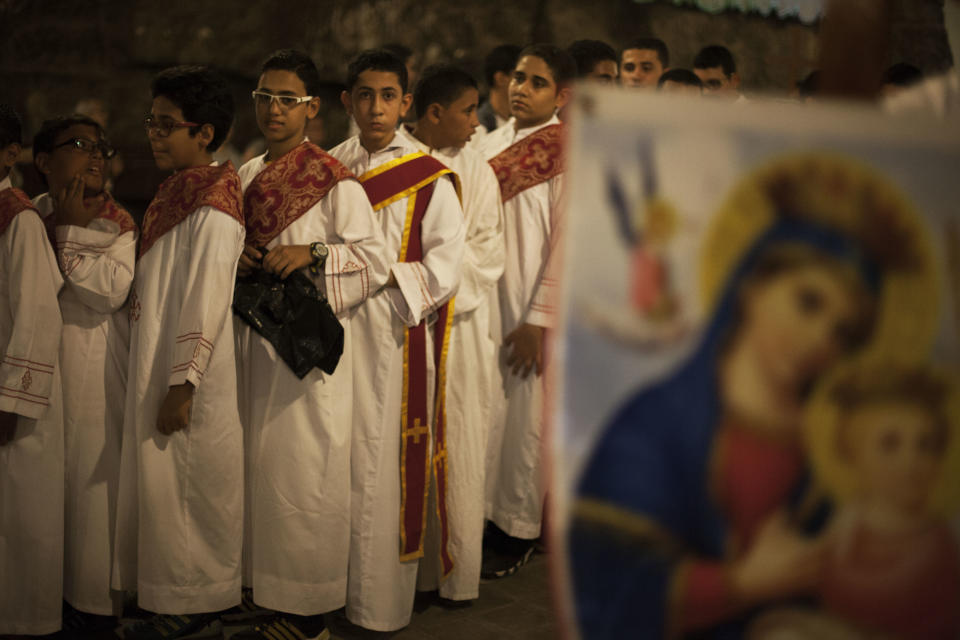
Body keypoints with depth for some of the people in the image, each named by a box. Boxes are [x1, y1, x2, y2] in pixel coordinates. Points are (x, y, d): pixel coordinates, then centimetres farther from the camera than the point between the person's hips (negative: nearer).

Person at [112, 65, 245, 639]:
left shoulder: (213, 205, -17)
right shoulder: (176, 192, 12)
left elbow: (206, 302, -21)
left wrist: (183, 383, -22)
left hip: (188, 377, -9)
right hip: (158, 369, 9)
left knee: (187, 488, 1)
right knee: (162, 483, 16)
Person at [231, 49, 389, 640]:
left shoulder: (334, 181, -7)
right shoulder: (248, 176, 13)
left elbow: (375, 260, -10)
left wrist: (312, 254, -22)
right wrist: (234, 255, 1)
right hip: (256, 339, 7)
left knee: (303, 473, -4)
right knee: (263, 467, 10)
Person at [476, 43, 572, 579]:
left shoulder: (567, 154, -8)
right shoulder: (491, 144, 10)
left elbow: (566, 242, -12)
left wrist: (538, 320, -16)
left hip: (528, 306, -5)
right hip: (481, 298, 6)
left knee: (523, 414, 3)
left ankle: (519, 531, 18)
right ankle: (483, 516, 24)